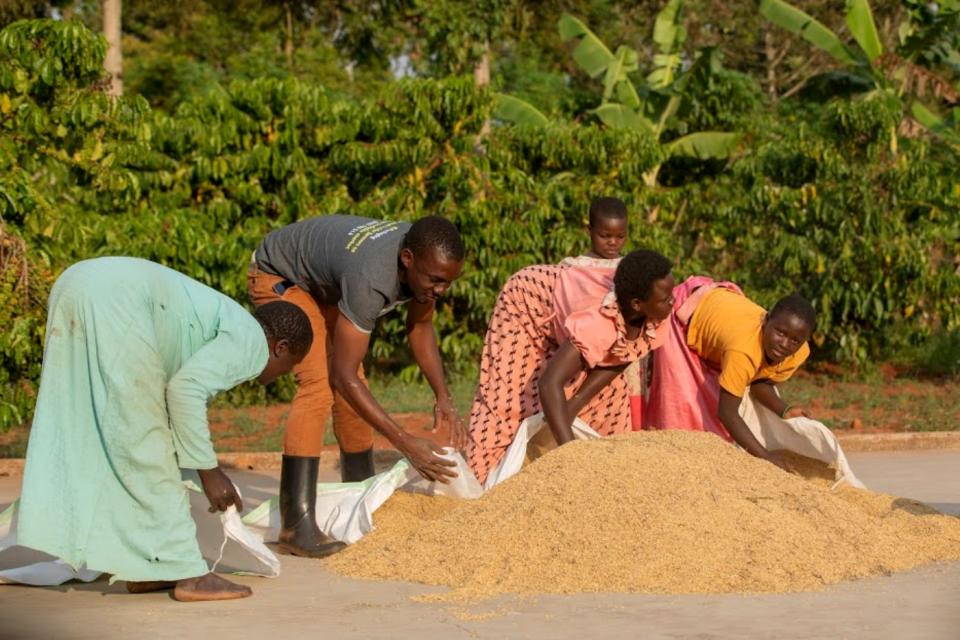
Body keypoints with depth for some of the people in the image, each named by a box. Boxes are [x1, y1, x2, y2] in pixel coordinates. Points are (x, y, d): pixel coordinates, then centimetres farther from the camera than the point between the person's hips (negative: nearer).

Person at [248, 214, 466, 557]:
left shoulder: (428, 259, -20)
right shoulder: (370, 280, -43)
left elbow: (420, 326, -1)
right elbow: (343, 376, -39)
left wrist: (443, 397, -13)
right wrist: (405, 442, -42)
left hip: (322, 280, 8)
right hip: (278, 277, -8)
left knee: (352, 389, 8)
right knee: (320, 382, -24)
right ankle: (295, 525, -28)